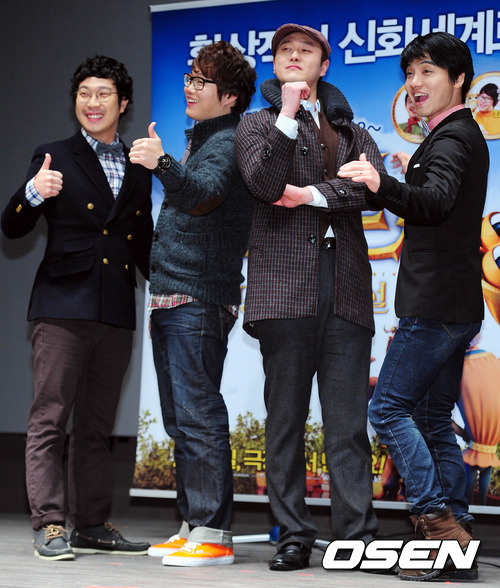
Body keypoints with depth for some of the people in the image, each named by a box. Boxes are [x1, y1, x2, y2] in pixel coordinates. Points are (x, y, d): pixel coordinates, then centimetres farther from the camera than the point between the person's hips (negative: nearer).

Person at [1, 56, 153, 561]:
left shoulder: (138, 171, 17)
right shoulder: (55, 158, 5)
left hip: (117, 312, 4)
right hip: (63, 308, -4)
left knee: (97, 424, 9)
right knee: (50, 418, -6)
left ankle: (92, 526, 13)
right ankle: (49, 526, -5)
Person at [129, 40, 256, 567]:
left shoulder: (228, 143, -10)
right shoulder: (200, 140, 21)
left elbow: (203, 195, -29)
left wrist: (163, 164, -43)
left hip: (199, 300, -10)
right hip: (170, 296, 10)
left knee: (198, 415, -11)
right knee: (180, 420, 11)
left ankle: (213, 534, -10)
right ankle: (191, 527, 17)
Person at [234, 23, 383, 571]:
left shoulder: (350, 131, 22)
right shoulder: (258, 125, 15)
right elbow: (264, 182, -6)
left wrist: (311, 193, -5)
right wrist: (289, 114, -8)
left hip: (346, 285, 2)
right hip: (285, 284, -1)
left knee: (348, 421, -4)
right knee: (285, 417, -2)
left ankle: (357, 534, -5)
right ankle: (294, 536, 2)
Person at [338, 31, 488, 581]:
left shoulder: (452, 136, -11)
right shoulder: (463, 135, 20)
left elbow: (436, 204, -31)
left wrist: (384, 185, -45)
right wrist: (412, 176, 31)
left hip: (434, 303, -10)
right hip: (455, 307, 10)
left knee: (389, 408, -8)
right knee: (433, 420, 10)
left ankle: (437, 520, -12)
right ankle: (456, 543, 9)